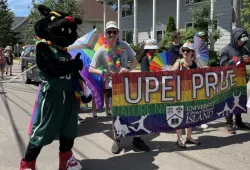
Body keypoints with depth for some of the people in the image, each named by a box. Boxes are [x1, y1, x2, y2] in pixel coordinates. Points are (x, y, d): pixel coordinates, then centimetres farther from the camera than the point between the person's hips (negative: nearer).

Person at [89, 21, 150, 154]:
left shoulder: (124, 46, -4)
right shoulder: (101, 51, -8)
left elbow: (134, 61, 1)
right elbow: (91, 69, -6)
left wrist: (128, 69, -20)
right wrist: (103, 73, -25)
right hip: (112, 86, -1)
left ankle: (136, 139, 21)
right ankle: (117, 140, 23)